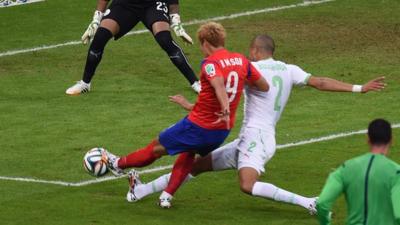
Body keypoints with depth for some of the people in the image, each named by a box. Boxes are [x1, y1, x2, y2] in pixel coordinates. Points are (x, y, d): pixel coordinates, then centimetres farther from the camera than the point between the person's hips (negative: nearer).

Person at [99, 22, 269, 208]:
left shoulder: (210, 63, -18)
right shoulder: (241, 61, 0)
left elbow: (219, 82, -39)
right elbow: (265, 87, 5)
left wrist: (225, 109, -50)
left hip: (198, 125, -6)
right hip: (223, 130, 6)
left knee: (157, 147, 14)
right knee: (188, 154, 30)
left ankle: (119, 164, 32)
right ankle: (167, 195, 24)